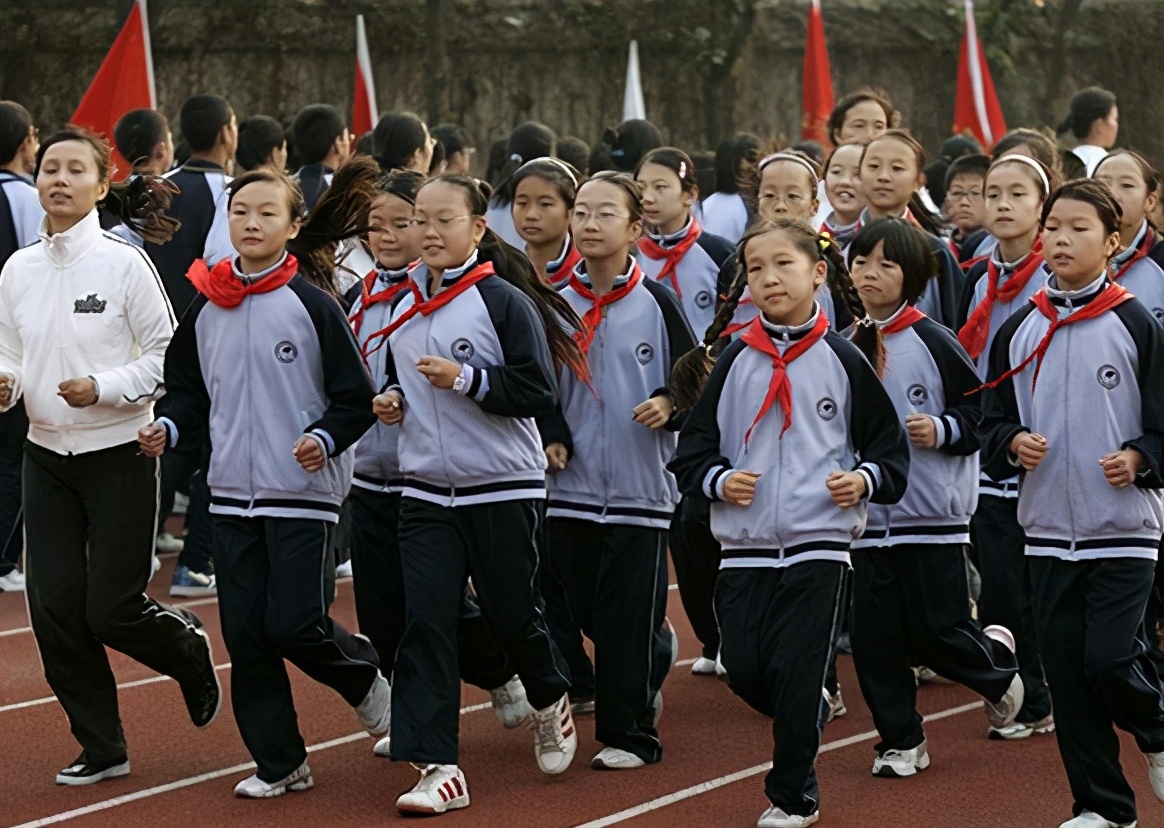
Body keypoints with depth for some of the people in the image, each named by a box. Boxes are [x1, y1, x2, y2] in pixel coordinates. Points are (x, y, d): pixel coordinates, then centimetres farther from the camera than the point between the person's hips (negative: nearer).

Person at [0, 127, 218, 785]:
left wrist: (104, 387, -21)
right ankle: (101, 749, 13)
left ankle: (188, 646, 30)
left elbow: (169, 355, -8)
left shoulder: (124, 264, -10)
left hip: (120, 454, -4)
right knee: (55, 608, -1)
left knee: (112, 611, -5)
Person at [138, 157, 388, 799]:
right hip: (231, 492, 5)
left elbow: (356, 398, -5)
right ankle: (279, 763, 12)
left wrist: (324, 438, -21)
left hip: (302, 492, -5)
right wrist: (169, 428, -2)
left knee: (294, 625, -11)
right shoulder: (206, 307, 7)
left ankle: (363, 673, 22)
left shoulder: (312, 304, -7)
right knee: (245, 634, 2)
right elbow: (188, 390, 17)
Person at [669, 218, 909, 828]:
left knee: (797, 674, -5)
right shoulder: (735, 362, 6)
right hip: (744, 545, 3)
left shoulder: (842, 360, 0)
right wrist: (718, 480, -11)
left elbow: (890, 450, 6)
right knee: (744, 670, 0)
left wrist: (864, 480, -13)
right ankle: (806, 723, 31)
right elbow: (691, 451, 8)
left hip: (818, 543, -3)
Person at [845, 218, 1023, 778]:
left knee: (936, 631, -3)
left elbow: (982, 411, -3)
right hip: (868, 515, 4)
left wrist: (942, 431, -19)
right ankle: (900, 742, 14)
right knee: (875, 637, 2)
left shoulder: (933, 342, -6)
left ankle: (997, 661, 29)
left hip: (933, 515, -4)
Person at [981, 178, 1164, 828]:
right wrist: (1014, 444, -8)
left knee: (1110, 659, -13)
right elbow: (995, 422, 12)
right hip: (1049, 529, 4)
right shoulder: (1019, 332, 6)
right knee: (1067, 669, 4)